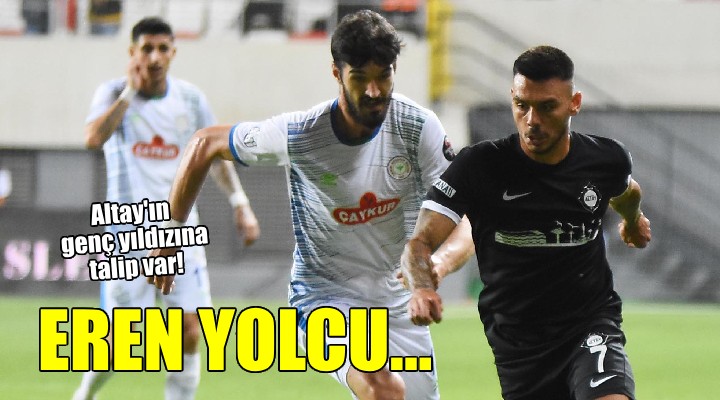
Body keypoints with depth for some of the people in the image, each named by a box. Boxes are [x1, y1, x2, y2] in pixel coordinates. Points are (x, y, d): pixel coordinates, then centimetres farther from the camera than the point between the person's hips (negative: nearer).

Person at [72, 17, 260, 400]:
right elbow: (93, 138, -24)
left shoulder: (190, 99, 5)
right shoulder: (113, 93, -4)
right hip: (128, 231, -3)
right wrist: (130, 91, -19)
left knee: (189, 331, -9)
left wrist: (240, 202, 10)